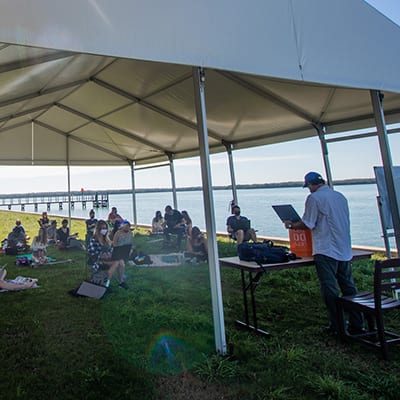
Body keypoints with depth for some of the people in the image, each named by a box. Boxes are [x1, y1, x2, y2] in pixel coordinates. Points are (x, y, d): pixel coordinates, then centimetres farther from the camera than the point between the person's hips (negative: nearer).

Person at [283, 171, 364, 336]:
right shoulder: (340, 196, 13)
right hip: (345, 250, 7)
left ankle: (336, 327, 8)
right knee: (349, 287, 14)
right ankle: (357, 324, 21)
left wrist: (291, 225, 6)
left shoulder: (314, 198, -9)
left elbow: (307, 224, -10)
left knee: (330, 290, 1)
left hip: (326, 251, -7)